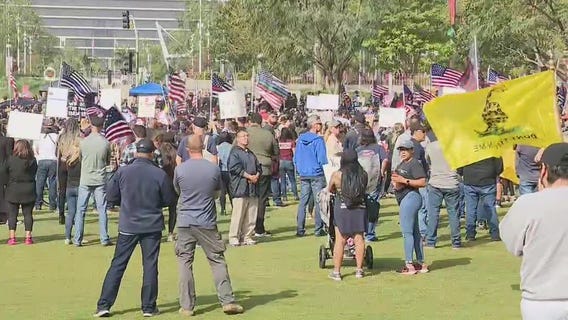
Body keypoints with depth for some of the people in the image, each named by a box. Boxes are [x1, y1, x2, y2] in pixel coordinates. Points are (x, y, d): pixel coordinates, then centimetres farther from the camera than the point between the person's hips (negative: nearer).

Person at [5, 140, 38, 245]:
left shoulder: (11, 159, -9)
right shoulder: (33, 160, -3)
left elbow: (5, 172, 0)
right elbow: (35, 173, 6)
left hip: (13, 190, -2)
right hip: (29, 191, 2)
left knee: (12, 214, 5)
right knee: (28, 214, 7)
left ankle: (12, 237, 1)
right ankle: (28, 237, 6)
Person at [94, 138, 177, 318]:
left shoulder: (122, 172, -6)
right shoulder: (159, 174, -9)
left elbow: (111, 197, 1)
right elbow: (170, 200, 0)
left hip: (128, 225, 1)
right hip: (152, 226, -1)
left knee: (117, 265, 6)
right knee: (150, 266, 7)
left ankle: (104, 305, 5)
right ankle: (149, 307, 10)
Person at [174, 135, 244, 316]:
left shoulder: (180, 170, -5)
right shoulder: (214, 169, -5)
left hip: (185, 222, 0)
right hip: (207, 223, 0)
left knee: (185, 262, 7)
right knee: (217, 260, 8)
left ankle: (186, 306, 8)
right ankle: (227, 301, 7)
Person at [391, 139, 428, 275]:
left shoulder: (415, 163, -12)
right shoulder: (402, 164, 18)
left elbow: (422, 182, -21)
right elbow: (398, 178, 32)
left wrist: (404, 180, -21)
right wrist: (395, 181, 9)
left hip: (411, 197, -11)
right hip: (404, 198, 11)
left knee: (407, 231, -11)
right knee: (415, 232, 12)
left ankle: (409, 265, -10)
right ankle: (421, 264, 17)